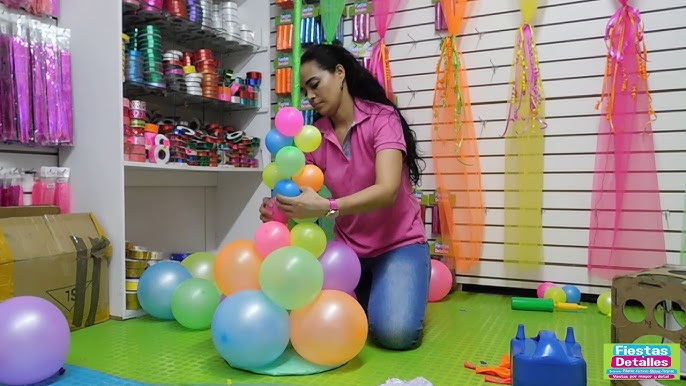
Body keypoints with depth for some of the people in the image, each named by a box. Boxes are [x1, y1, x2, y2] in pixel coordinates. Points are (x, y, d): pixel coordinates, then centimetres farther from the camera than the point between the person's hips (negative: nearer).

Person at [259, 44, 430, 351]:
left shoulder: (382, 118, -15)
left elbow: (387, 191, -29)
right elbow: (302, 199, -7)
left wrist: (327, 208, -44)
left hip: (398, 243, -4)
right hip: (348, 246, 5)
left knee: (395, 332, -24)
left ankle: (388, 291, 11)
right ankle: (366, 292, 16)